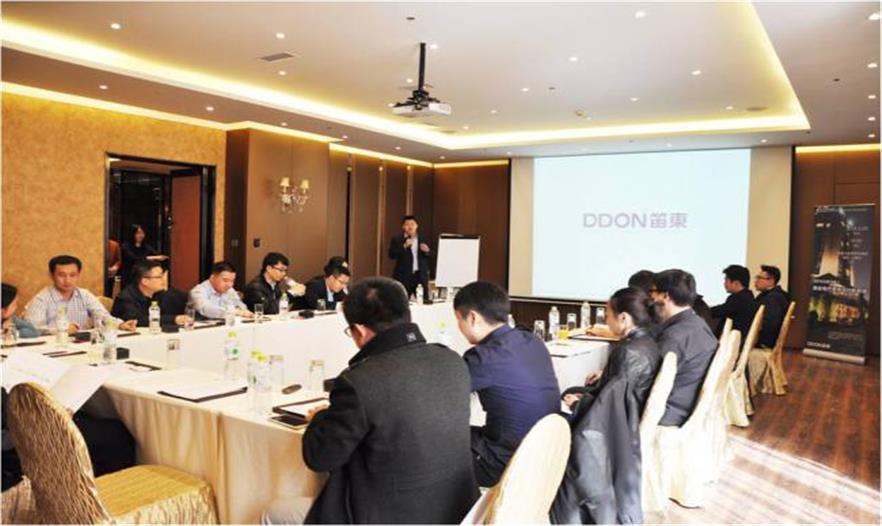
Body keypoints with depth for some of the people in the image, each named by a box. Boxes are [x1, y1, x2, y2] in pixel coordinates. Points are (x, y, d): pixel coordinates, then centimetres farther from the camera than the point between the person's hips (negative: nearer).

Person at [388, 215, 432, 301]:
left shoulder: (423, 239, 10)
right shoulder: (397, 239, 1)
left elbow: (431, 257, 11)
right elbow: (391, 254, -9)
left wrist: (427, 251, -11)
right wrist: (404, 246, -18)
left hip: (421, 276, 3)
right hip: (404, 276, -3)